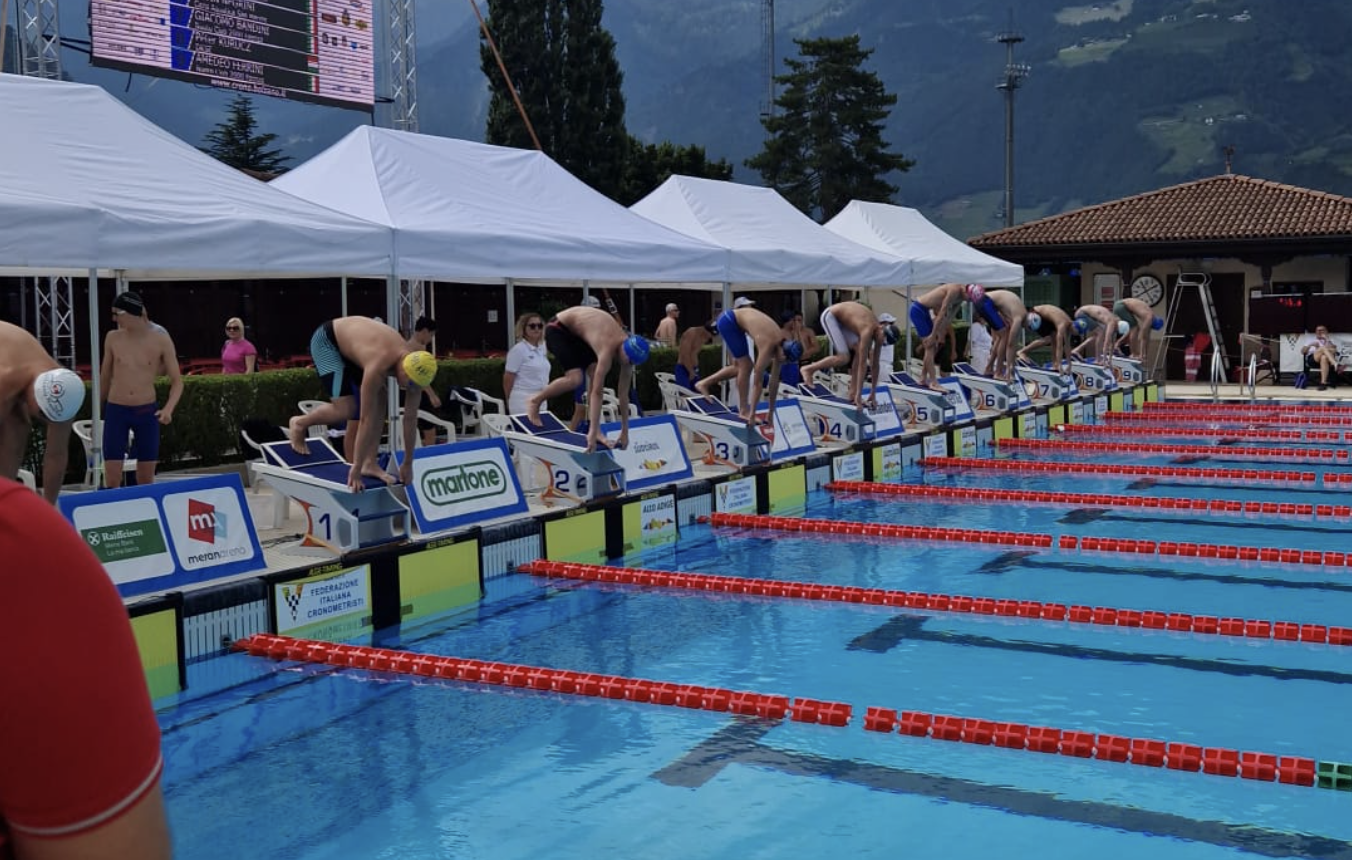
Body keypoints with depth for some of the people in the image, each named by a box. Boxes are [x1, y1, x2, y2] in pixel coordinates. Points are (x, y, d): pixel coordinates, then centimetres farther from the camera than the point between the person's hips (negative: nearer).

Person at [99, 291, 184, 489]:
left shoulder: (161, 340, -5)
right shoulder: (113, 338, 1)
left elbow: (177, 381, -3)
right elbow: (105, 377, 14)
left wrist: (168, 409, -20)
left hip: (147, 412, -1)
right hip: (116, 411, 1)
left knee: (146, 479, 6)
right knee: (112, 478, -6)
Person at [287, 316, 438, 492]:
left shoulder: (415, 366, -19)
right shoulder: (378, 366, -40)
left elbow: (411, 418, -10)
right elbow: (366, 419, -37)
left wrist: (408, 463, -6)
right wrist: (356, 469, -33)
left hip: (350, 339, 7)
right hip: (326, 340, -7)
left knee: (378, 400, -7)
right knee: (346, 409, -18)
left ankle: (370, 463, -2)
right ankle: (299, 423, 8)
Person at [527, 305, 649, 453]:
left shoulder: (627, 349, -12)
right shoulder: (608, 349, -35)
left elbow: (624, 394, -5)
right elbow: (597, 392, -37)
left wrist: (625, 432, -4)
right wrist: (592, 433, -39)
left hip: (577, 332, 8)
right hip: (558, 329, -8)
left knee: (595, 373, -9)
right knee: (575, 378, -22)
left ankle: (595, 430, -6)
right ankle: (535, 400, 0)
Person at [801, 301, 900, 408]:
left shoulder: (879, 332, -8)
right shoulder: (868, 331, -32)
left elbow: (875, 364, 0)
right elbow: (862, 364, -31)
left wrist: (873, 393, 1)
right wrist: (859, 395, -29)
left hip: (841, 319, 8)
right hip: (829, 316, -8)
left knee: (859, 351, -3)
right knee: (843, 358, -17)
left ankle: (852, 393, 1)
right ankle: (809, 369, -1)